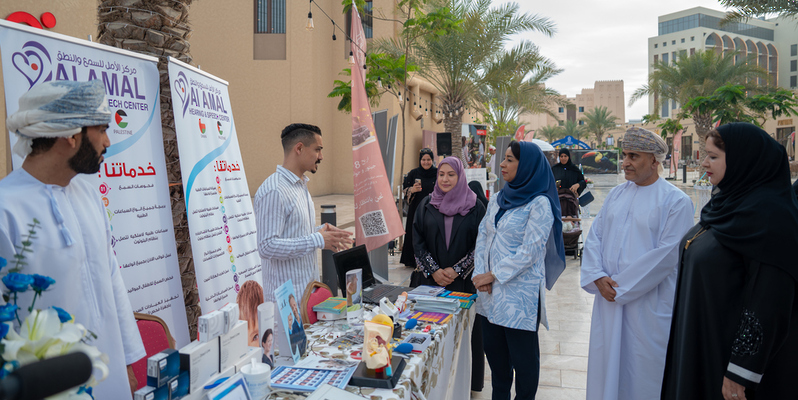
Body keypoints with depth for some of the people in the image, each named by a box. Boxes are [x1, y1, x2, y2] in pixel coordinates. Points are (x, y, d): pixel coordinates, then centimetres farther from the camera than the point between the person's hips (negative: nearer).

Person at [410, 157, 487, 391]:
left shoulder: (474, 207, 0)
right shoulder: (427, 205, 5)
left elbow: (480, 244, -2)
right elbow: (418, 242, 4)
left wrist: (456, 270, -10)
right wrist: (434, 271, -7)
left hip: (463, 280, -1)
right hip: (430, 279, 2)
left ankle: (467, 380, 17)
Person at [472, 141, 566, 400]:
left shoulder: (539, 204, -11)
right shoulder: (497, 200, 11)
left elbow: (529, 252, -16)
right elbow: (482, 237, 8)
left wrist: (494, 275, -14)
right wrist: (480, 274, -5)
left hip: (520, 293, -6)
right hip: (490, 291, 7)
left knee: (523, 355, 6)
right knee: (494, 349, 16)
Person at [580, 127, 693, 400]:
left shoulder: (676, 201, -8)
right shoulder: (616, 194, 9)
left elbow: (667, 254, -15)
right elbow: (594, 236, 7)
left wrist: (621, 285, -15)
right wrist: (598, 277, -8)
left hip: (648, 302, -5)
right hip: (608, 296, 5)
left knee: (643, 369, 6)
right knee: (606, 362, 13)